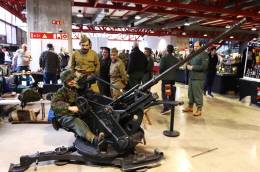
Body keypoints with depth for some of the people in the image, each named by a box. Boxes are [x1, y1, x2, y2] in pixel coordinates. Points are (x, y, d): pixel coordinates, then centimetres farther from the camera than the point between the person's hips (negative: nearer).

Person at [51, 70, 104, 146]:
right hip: (65, 116, -7)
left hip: (78, 114, 7)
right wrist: (69, 107, -29)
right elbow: (54, 104, -16)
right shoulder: (62, 91, 1)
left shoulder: (78, 89, 17)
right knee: (77, 122, -37)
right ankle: (94, 139, -60)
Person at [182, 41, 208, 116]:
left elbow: (204, 66, -18)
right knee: (190, 93, 14)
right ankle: (190, 106, 27)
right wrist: (188, 65, 1)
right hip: (191, 77, 8)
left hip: (198, 78, -8)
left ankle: (199, 109, 6)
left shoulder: (204, 54, -8)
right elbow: (189, 62, 24)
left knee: (198, 94, -4)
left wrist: (193, 67, -16)